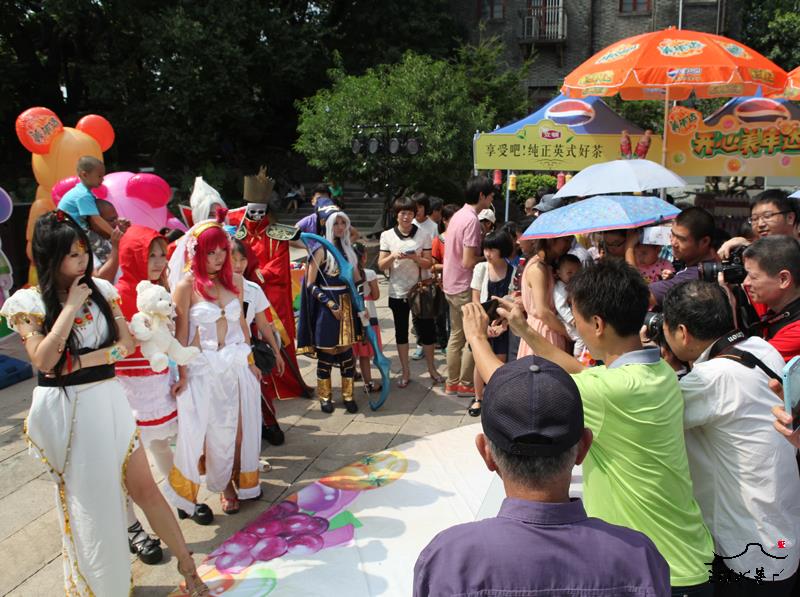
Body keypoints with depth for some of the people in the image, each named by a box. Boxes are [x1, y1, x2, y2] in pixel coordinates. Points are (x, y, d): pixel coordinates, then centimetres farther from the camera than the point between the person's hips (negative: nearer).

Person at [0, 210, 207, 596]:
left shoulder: (100, 289, 1)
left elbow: (127, 343, -2)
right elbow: (43, 361, -20)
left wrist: (78, 361, -15)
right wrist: (71, 307, -18)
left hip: (108, 401, 2)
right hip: (65, 411, -2)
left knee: (144, 488, 4)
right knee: (88, 502, 13)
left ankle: (187, 566, 17)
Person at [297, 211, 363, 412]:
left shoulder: (348, 249, 11)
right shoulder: (321, 251, -6)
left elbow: (356, 280, 15)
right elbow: (310, 285, -9)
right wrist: (331, 304, -14)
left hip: (347, 305, 5)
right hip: (325, 307, -5)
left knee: (347, 351, 6)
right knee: (325, 352, 2)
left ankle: (348, 395, 16)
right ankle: (325, 396, 15)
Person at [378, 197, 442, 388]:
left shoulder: (423, 235, -2)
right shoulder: (387, 235, -1)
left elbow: (428, 264, -2)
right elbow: (381, 266, -2)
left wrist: (415, 258, -21)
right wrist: (393, 256, -21)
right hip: (397, 292, 1)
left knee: (426, 329, 5)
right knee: (401, 331, 9)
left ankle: (431, 369, 22)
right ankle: (406, 372, 20)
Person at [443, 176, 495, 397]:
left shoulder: (458, 215, 8)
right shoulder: (472, 220, -20)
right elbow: (468, 262, -24)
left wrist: (483, 254, 9)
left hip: (451, 285, 9)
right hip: (465, 287, -9)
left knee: (456, 335, 16)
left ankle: (452, 383, 24)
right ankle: (465, 384, 13)